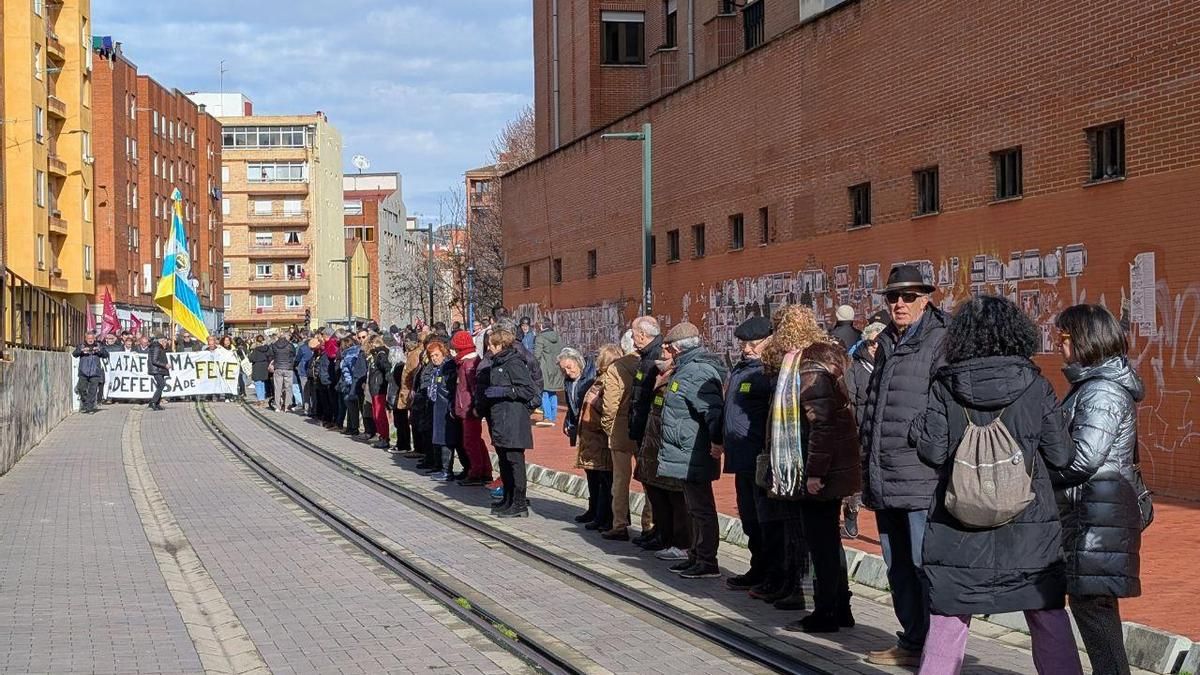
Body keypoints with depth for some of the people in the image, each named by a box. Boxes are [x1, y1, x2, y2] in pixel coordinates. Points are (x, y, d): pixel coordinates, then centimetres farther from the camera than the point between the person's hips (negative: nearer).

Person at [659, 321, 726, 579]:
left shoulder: (697, 373, -19)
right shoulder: (688, 369, 15)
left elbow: (713, 408, -30)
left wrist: (716, 441, -32)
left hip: (693, 457, -11)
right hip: (688, 454, 11)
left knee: (701, 508, -5)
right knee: (695, 508, 18)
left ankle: (707, 562, 1)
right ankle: (697, 556, 28)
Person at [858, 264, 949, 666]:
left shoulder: (939, 342, -8)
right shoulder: (887, 344, 17)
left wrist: (943, 467, -18)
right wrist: (868, 468, 22)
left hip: (921, 479, -9)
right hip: (884, 479, 9)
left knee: (926, 565, -4)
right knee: (897, 567, 14)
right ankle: (912, 642, 24)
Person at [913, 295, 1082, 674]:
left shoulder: (945, 387, -4)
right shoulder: (1035, 386, -4)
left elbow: (932, 451, -6)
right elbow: (1061, 456, -3)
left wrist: (918, 427, 12)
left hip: (959, 526, 0)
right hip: (1028, 526, 0)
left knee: (948, 622, 10)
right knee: (1049, 621, 10)